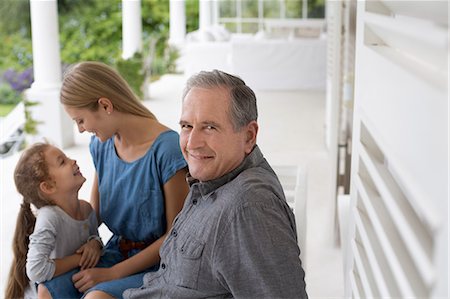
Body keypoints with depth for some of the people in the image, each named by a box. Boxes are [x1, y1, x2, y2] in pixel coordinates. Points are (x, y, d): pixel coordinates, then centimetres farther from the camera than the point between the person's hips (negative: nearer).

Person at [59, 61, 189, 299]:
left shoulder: (167, 150, -19)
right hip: (117, 251, 6)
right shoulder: (101, 145, 3)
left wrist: (114, 273, -14)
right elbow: (94, 212, 13)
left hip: (158, 262, -6)